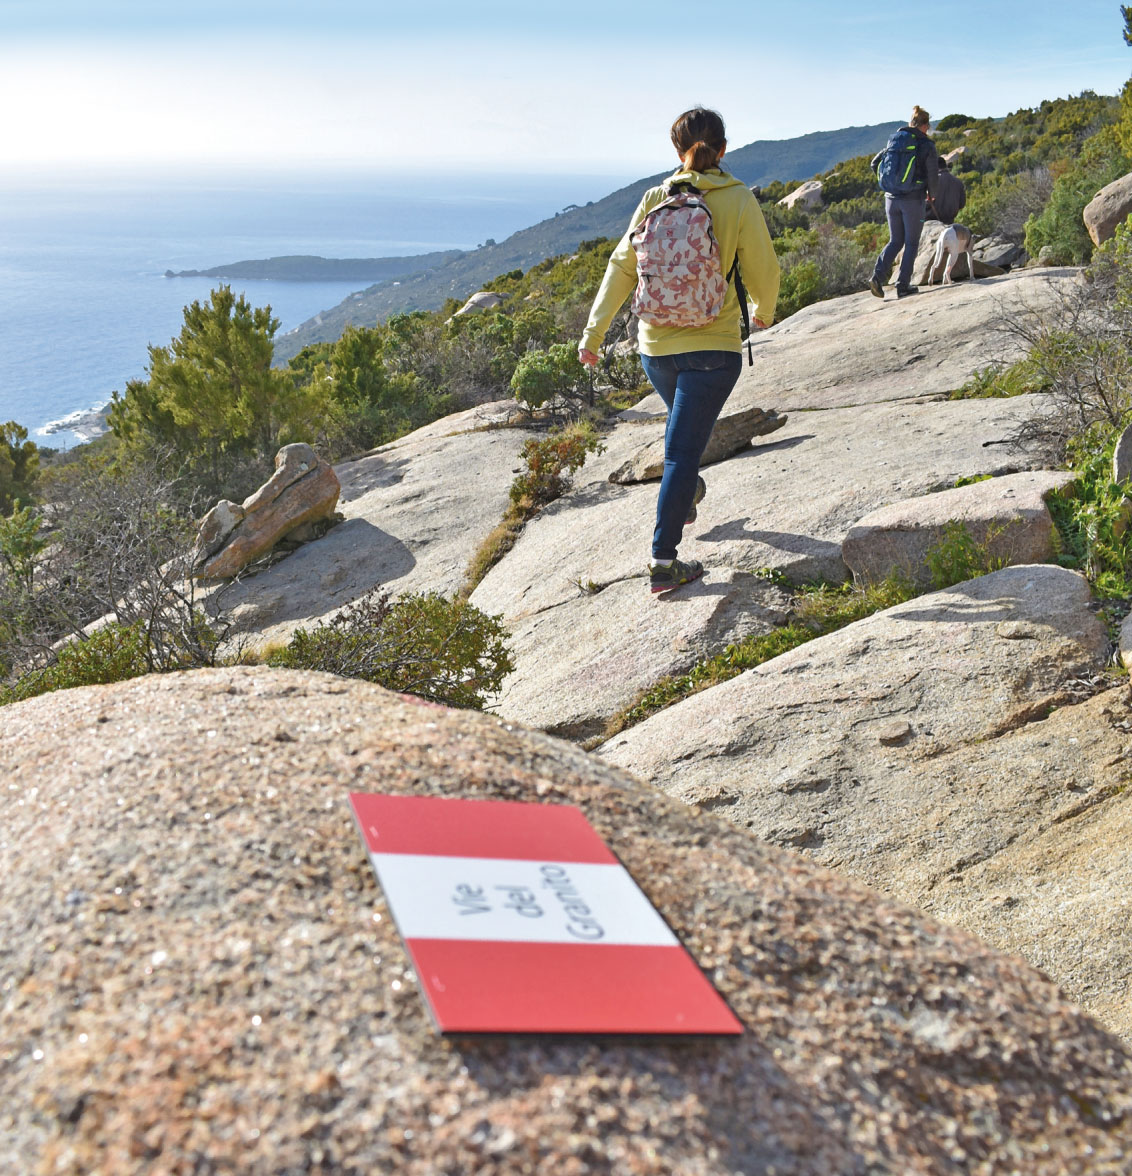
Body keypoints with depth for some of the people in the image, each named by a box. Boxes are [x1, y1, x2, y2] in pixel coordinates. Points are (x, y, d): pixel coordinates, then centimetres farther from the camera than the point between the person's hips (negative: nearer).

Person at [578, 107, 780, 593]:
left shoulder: (655, 199, 0)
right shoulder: (739, 201, -8)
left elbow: (622, 267, 0)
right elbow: (762, 271, -2)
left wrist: (593, 331, 6)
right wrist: (764, 312, 19)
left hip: (656, 345, 4)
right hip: (713, 346, -3)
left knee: (682, 420, 31)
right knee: (683, 449, -1)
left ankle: (684, 497, 50)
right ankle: (663, 561, -1)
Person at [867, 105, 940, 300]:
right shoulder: (927, 145, -6)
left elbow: (875, 163, 8)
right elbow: (933, 175, -8)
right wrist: (931, 194, 11)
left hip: (892, 199, 5)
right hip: (914, 200, -5)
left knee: (895, 241, 14)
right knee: (911, 244, 7)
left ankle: (878, 275, -7)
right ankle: (903, 286, 7)